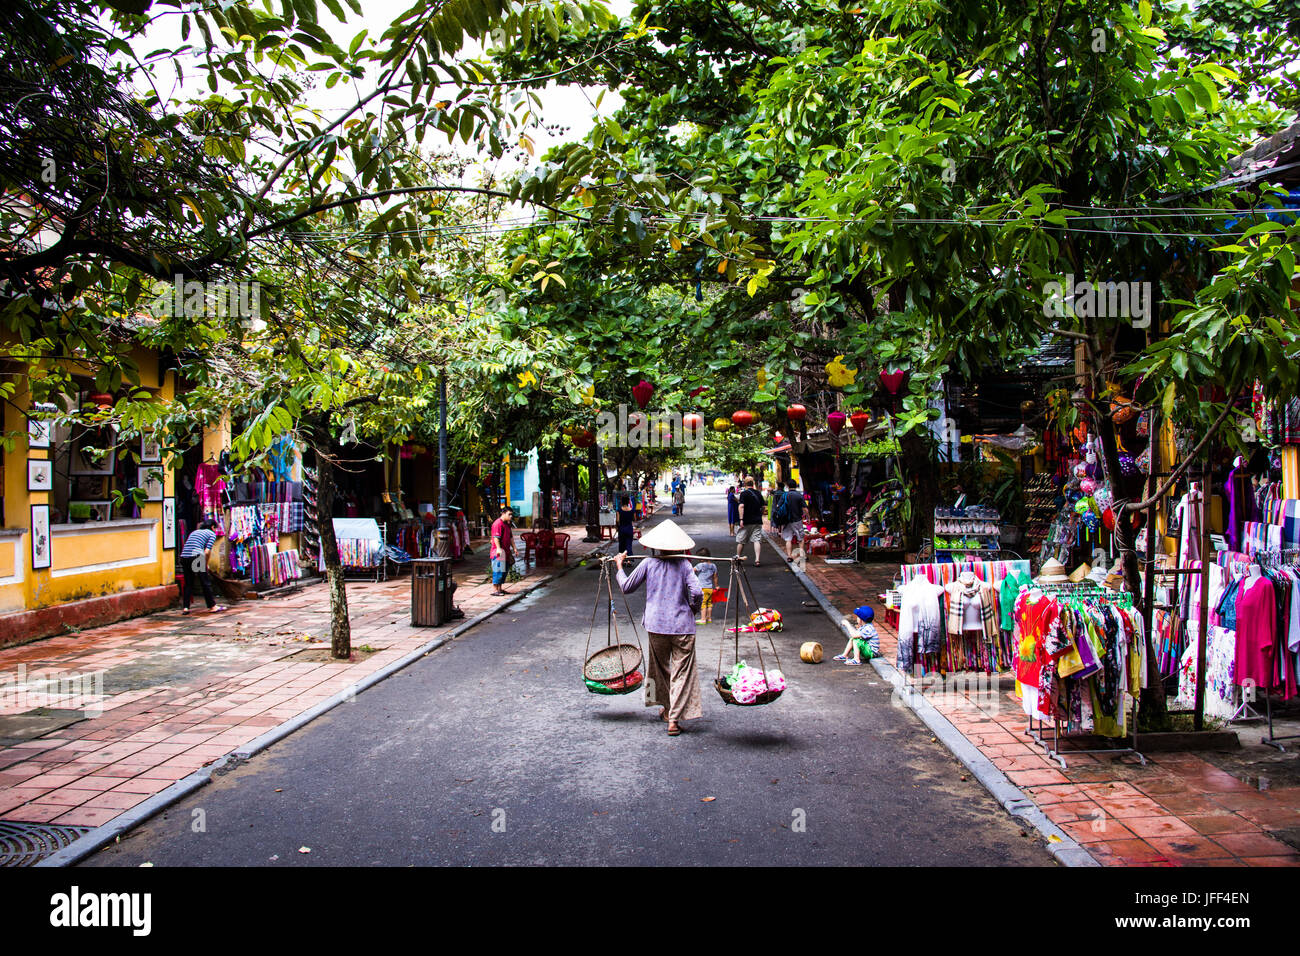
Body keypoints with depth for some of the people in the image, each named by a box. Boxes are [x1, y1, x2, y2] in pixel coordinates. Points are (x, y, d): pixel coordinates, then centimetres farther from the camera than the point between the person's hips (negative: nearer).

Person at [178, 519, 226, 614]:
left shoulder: (194, 532, 29)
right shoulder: (212, 533, 10)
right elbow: (207, 552, -3)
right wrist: (206, 564, 10)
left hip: (183, 557, 6)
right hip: (196, 556, -6)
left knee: (188, 584, 15)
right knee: (206, 583, 4)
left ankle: (185, 607, 12)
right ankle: (212, 606, 11)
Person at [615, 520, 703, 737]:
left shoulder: (648, 564, 0)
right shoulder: (684, 564, -3)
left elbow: (626, 587, 8)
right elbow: (697, 593, -13)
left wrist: (619, 566, 23)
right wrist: (693, 609, 7)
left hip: (656, 625, 2)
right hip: (682, 626, -2)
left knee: (660, 667, 22)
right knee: (681, 672, 2)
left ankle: (667, 708, 35)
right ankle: (674, 719, -5)